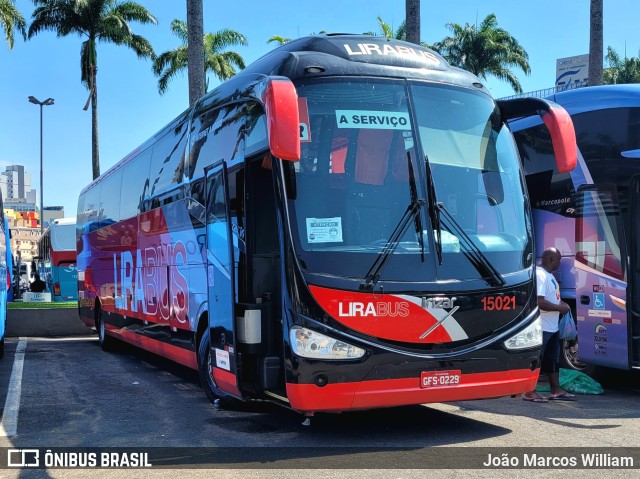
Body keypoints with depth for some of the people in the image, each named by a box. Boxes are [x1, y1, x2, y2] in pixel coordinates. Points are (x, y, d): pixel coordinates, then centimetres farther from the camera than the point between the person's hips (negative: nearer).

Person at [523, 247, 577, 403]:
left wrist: (561, 303, 8)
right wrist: (559, 308, -17)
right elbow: (539, 302, -27)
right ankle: (530, 392, 4)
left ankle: (556, 390, 24)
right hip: (541, 328, -10)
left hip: (552, 327, 11)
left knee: (553, 359, 16)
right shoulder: (540, 275, -19)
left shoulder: (549, 275, 14)